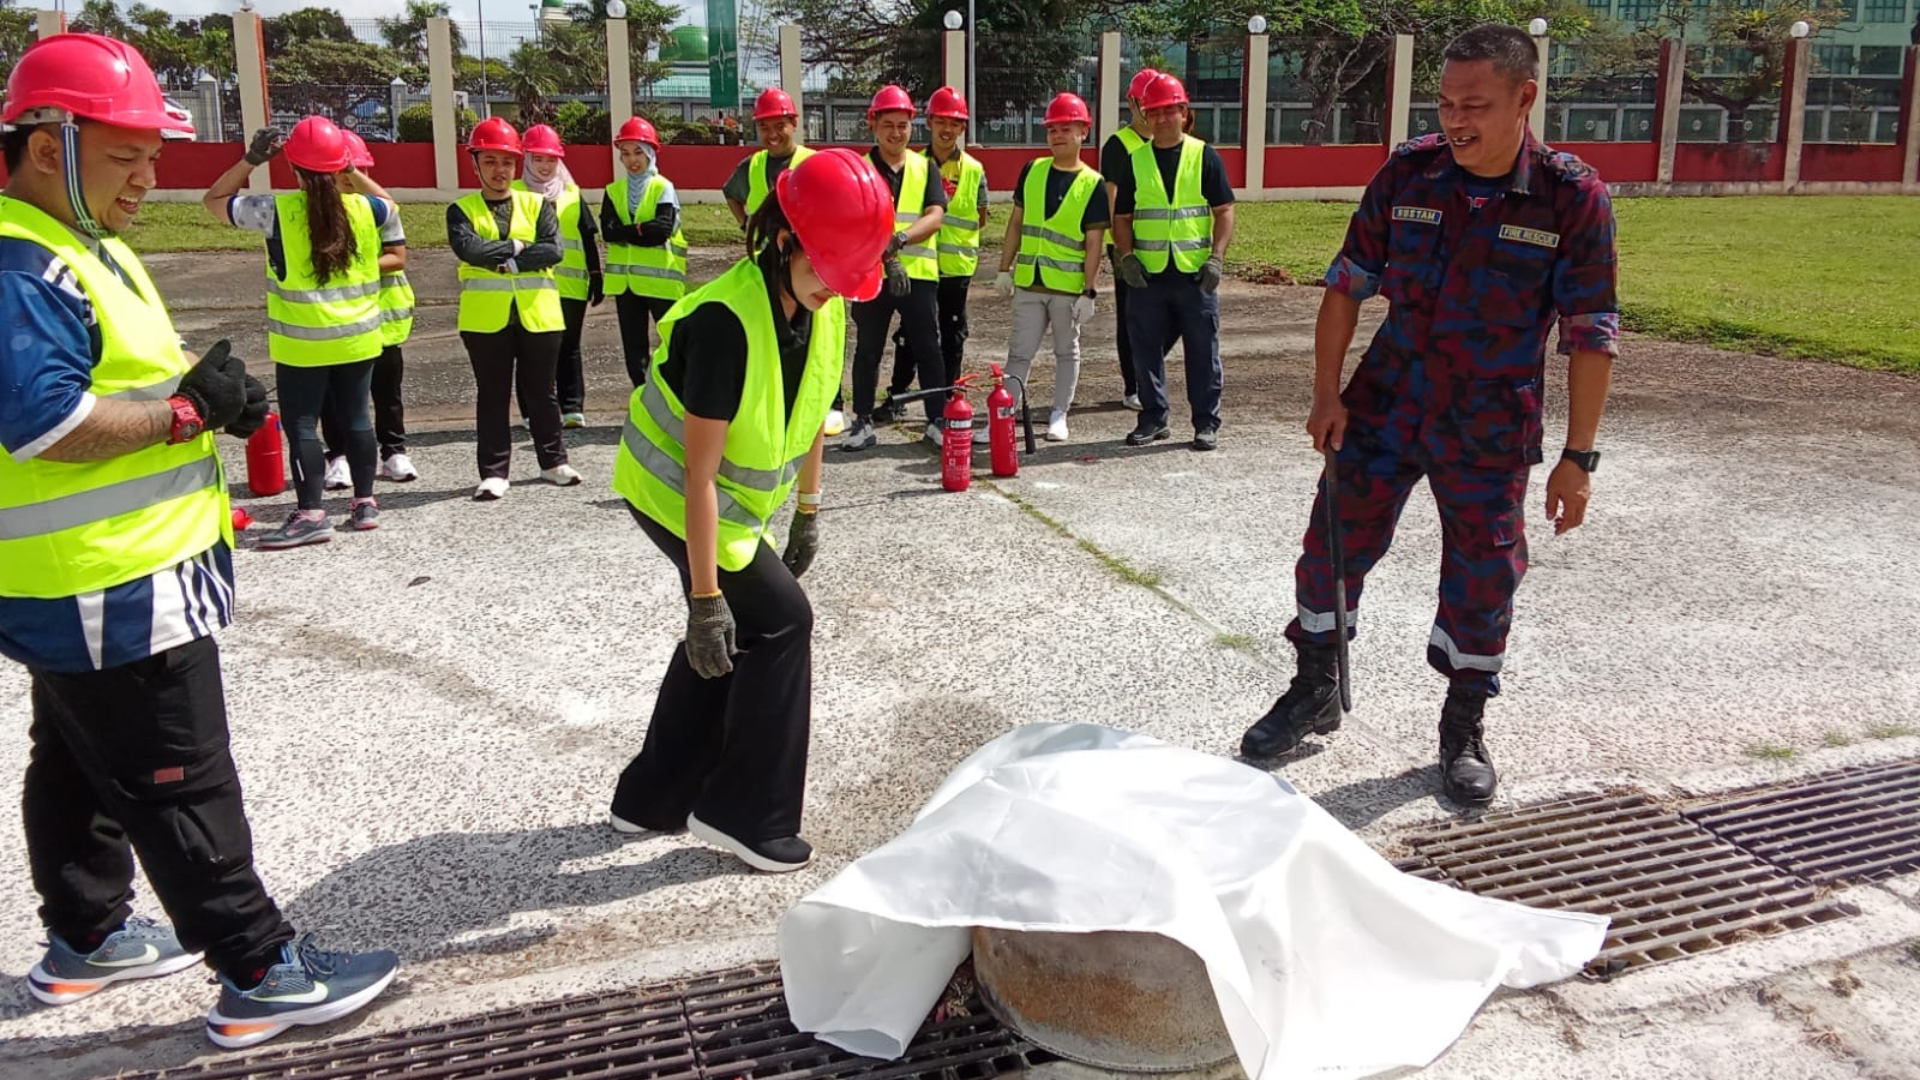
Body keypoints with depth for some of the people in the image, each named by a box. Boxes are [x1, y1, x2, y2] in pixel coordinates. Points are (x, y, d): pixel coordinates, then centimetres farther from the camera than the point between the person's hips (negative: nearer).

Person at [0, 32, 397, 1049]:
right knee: (182, 787, -2)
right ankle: (261, 975, 8)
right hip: (106, 592, -11)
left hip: (95, 585, 11)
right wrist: (188, 406, -21)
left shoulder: (85, 247, 13)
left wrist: (207, 391, -1)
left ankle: (85, 939, 38)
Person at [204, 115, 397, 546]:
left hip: (301, 344, -4)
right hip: (358, 337, 4)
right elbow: (391, 206, 22)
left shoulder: (276, 211, -11)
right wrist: (353, 172, 17)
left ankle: (311, 514, 1)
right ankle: (365, 503, 20)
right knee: (356, 417, 13)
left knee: (301, 424, 2)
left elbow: (214, 200, 4)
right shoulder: (364, 207, -4)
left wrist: (251, 160, 3)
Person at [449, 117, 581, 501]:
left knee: (540, 392, 11)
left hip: (538, 314, 1)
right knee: (493, 396, 6)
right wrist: (515, 246, -11)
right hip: (485, 318, -1)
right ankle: (494, 472, 11)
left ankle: (553, 461, 23)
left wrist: (500, 259, -14)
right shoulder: (462, 210, 4)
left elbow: (553, 251, -10)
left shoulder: (537, 205, 6)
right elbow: (468, 248, -16)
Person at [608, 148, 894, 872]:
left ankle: (654, 798, 29)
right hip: (672, 494, -8)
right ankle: (747, 814, 6)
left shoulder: (825, 304, -9)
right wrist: (705, 595, -30)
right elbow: (700, 472, -32)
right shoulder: (725, 320, -33)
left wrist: (808, 510, 13)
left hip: (738, 497, 8)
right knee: (779, 620, -7)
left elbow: (811, 410, 7)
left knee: (727, 639, 13)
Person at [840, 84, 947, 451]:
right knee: (868, 351, 7)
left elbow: (935, 216, -5)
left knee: (927, 349, 3)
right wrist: (887, 258, -22)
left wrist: (900, 239, -22)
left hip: (919, 273, 1)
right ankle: (863, 422, 16)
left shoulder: (925, 168, 7)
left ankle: (937, 420, 11)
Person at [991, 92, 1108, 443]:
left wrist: (1088, 292, -11)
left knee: (1066, 351, 11)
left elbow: (1094, 243, -7)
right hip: (1029, 282, 3)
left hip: (1069, 285, -3)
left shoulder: (1093, 184, -5)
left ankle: (1059, 416, 21)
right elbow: (1016, 223, 11)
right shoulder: (1032, 171, 5)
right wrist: (1005, 269, 7)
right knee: (1020, 352, 4)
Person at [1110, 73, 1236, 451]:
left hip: (1195, 273, -2)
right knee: (1145, 349, 6)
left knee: (1202, 350, 3)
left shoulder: (1205, 156, 3)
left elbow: (1224, 211, 2)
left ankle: (1207, 423, 12)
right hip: (1147, 274, 2)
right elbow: (1122, 217, 11)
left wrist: (1216, 257, -10)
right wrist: (1126, 256, -5)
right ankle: (1153, 418, 19)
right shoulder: (1135, 161, 8)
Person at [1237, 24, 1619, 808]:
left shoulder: (1573, 198, -13)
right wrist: (1327, 392, -3)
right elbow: (1348, 285, 3)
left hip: (1489, 433, -2)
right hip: (1385, 405, 2)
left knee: (1483, 577, 7)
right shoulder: (1407, 173, -6)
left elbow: (1590, 336, -9)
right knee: (1333, 545, 6)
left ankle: (1464, 729, 28)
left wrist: (1577, 458, -9)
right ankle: (1314, 691, 29)